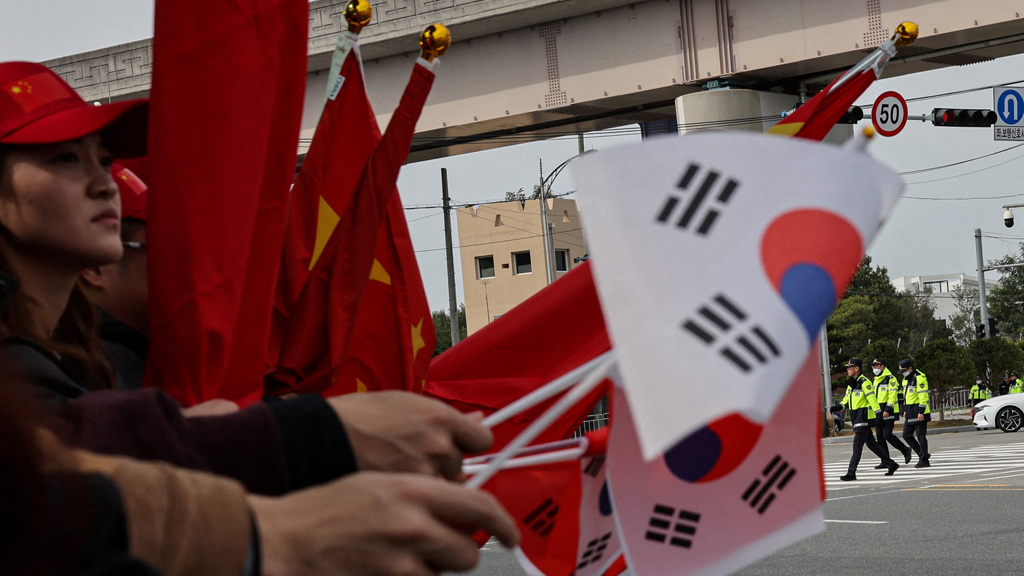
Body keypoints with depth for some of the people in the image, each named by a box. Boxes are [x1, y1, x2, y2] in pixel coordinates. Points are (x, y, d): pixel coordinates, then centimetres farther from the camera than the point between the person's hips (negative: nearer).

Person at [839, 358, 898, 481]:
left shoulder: (864, 382, -13)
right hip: (856, 416, 9)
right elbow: (847, 399, 26)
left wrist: (878, 413, -29)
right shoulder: (852, 383, 15)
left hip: (864, 416, -9)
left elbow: (872, 398, -22)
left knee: (857, 444, -11)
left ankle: (851, 473, -12)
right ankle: (891, 465, 23)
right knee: (871, 443, 13)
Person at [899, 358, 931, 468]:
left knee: (921, 436, -5)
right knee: (906, 435, 8)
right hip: (911, 412, 10)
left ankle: (924, 460, 1)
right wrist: (906, 411, 22)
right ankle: (923, 455, 17)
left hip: (919, 412, -10)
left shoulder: (919, 378, -15)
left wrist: (921, 412, -23)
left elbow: (923, 396, -20)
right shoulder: (906, 379, 16)